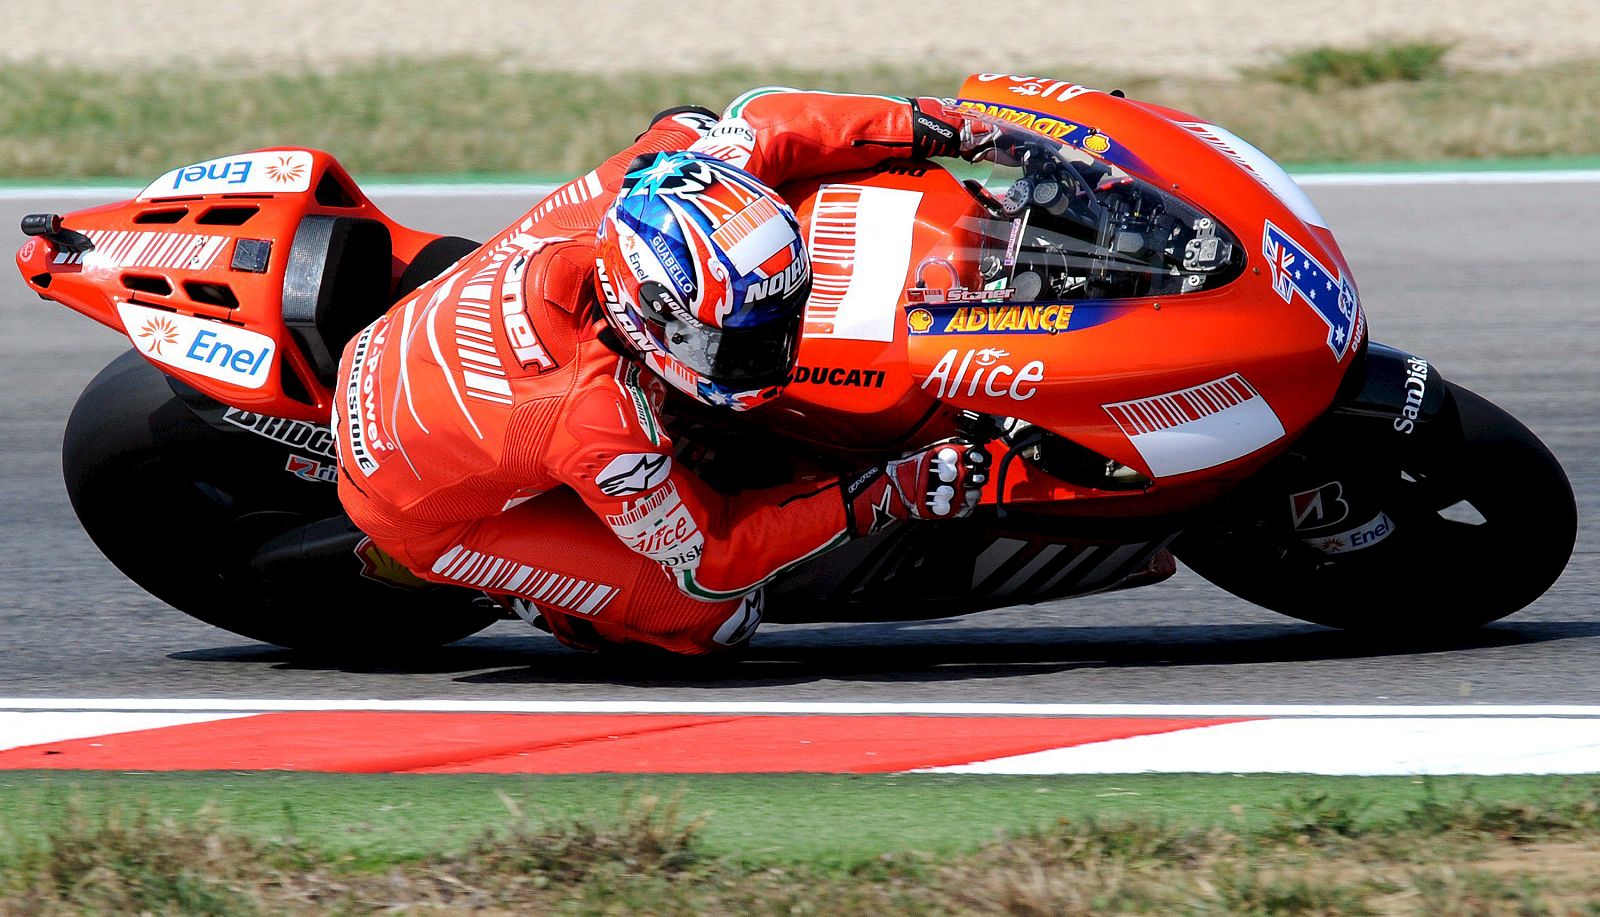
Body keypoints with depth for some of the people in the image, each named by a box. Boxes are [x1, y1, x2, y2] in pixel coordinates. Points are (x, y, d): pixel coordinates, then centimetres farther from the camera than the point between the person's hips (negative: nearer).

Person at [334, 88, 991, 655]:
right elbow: (705, 558, -25)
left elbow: (754, 120, -9)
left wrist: (924, 125, -14)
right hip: (425, 513, -7)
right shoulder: (599, 428, -42)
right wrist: (883, 496, -29)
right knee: (717, 616, -11)